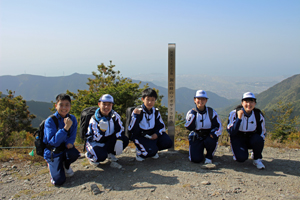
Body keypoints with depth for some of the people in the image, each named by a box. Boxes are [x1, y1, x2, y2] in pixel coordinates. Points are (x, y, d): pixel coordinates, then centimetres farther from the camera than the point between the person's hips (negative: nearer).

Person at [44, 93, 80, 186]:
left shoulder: (72, 119, -5)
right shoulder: (50, 121, -18)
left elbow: (72, 136, 1)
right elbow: (53, 142, -26)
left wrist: (69, 143, -23)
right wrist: (66, 128, -36)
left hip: (65, 148, 3)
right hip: (53, 153, -3)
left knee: (74, 153, -33)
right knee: (59, 181, -17)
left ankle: (66, 165, 5)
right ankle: (52, 165, 17)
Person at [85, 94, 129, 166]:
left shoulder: (114, 115, -10)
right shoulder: (94, 119, -21)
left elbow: (120, 129, -8)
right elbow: (96, 139, -25)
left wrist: (119, 141, -26)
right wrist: (101, 130, -45)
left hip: (109, 140, 5)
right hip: (95, 142, -4)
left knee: (125, 140, -20)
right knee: (101, 156, -33)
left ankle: (110, 153, 7)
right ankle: (89, 155, 4)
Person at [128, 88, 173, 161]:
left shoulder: (156, 111, 1)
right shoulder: (138, 111, -15)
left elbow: (161, 125, 11)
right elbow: (132, 130, -18)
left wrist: (157, 134, -11)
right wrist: (136, 116, -31)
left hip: (152, 134, 6)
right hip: (140, 136, -5)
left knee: (168, 142, -15)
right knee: (151, 151, -28)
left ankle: (153, 150, 11)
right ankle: (140, 151, 5)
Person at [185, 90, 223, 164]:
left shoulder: (211, 112, -4)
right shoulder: (191, 112, -6)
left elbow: (218, 126, -2)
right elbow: (189, 128, -18)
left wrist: (214, 134, -22)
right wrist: (192, 115, -27)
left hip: (208, 136, 0)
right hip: (196, 138, 0)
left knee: (210, 141, -36)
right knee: (196, 159, -15)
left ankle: (209, 156, -2)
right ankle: (197, 150, 23)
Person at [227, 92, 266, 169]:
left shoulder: (258, 114, -6)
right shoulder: (234, 113, -14)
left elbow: (262, 131, 7)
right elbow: (231, 132, -23)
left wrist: (259, 141, -12)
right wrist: (239, 118, -33)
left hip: (251, 138, 3)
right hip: (238, 138, -3)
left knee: (258, 140, -33)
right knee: (241, 158, -29)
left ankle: (257, 159, -5)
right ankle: (237, 153, 10)